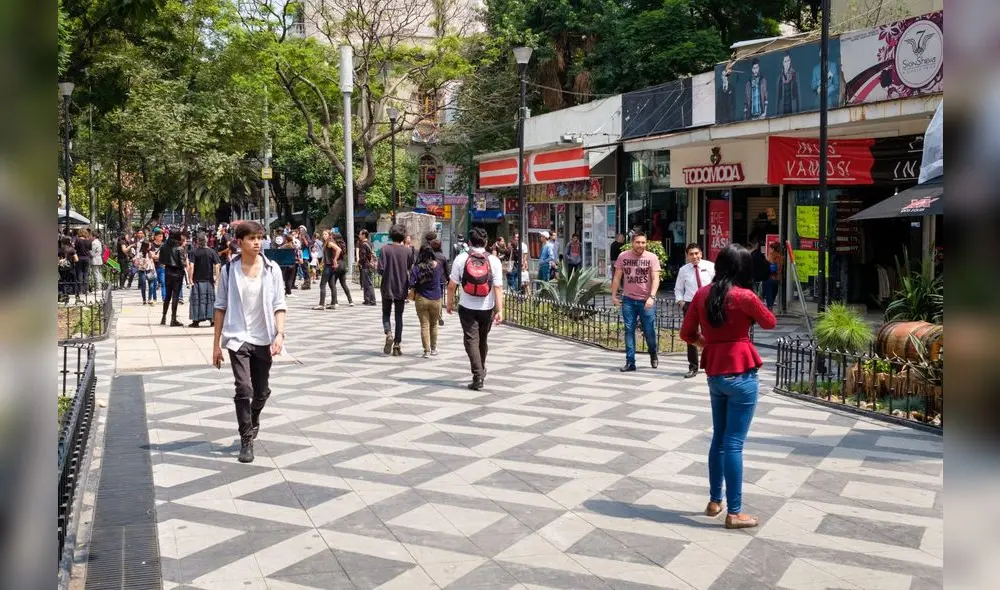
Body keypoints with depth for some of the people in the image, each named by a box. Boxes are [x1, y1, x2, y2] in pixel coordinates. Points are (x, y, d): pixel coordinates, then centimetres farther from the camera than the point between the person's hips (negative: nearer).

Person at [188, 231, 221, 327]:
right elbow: (217, 266, -7)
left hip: (197, 280, -1)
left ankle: (196, 320, 8)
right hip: (209, 280, 1)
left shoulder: (194, 252, -7)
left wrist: (190, 278, -9)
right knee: (210, 299, 10)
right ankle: (212, 318, 11)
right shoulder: (212, 252, -3)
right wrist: (217, 277, -1)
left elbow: (191, 266, -14)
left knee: (196, 300, 6)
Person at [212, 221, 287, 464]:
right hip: (237, 337, -2)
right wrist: (216, 343, 2)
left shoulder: (272, 269, -2)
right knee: (244, 389, -13)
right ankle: (246, 440, -1)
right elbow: (221, 306, 2)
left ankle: (253, 421, 43)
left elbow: (279, 305, -1)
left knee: (262, 391, 13)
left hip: (263, 338, 2)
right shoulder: (229, 270, -3)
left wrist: (279, 334, -15)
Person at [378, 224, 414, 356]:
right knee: (399, 316, 10)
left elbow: (380, 269, -11)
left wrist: (387, 273, 8)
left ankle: (389, 334, -12)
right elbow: (410, 270, 0)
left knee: (386, 314, 15)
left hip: (387, 288, -1)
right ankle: (396, 345, 7)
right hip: (401, 289, 1)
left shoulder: (385, 249, -9)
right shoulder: (408, 251, -5)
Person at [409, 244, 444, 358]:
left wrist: (413, 296, 2)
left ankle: (427, 351, 2)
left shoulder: (416, 268, -12)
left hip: (421, 299, -2)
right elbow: (442, 279, 8)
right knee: (433, 324, 18)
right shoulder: (438, 265, -6)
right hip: (436, 299, 2)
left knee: (424, 325, 5)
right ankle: (434, 348, 28)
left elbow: (411, 285, -14)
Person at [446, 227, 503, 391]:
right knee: (482, 340, 20)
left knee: (471, 340, 0)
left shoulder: (461, 258, -5)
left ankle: (478, 376, -13)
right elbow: (498, 287, -10)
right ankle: (481, 371, 38)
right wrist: (500, 310, -10)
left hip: (467, 308, -2)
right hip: (487, 308, 2)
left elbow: (452, 285, -2)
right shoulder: (494, 260, -5)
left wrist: (450, 302, 12)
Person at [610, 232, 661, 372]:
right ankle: (630, 362, 5)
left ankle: (653, 354, 31)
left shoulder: (652, 257, -5)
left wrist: (651, 297, -21)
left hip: (646, 300, -2)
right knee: (629, 330, 1)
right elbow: (617, 277, 8)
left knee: (649, 331, 2)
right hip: (628, 300, 2)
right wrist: (614, 295, 3)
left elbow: (655, 279, -10)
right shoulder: (623, 256, 2)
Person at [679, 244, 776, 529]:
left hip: (714, 374, 6)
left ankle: (715, 500, 28)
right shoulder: (744, 296, -14)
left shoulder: (702, 294, 2)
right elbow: (770, 323, 3)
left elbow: (687, 333, 7)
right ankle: (734, 512, 4)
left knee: (718, 439, 18)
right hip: (740, 375, -6)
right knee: (733, 443, -3)